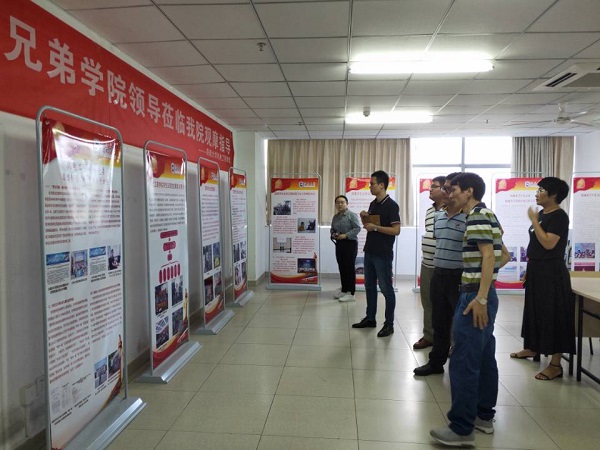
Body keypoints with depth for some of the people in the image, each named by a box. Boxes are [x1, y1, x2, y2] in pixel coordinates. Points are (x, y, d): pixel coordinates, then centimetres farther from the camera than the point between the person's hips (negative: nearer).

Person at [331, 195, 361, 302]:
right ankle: (344, 290, 22)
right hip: (339, 244, 7)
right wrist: (333, 235, 0)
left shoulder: (351, 215, -8)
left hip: (350, 243, -7)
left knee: (349, 268, -5)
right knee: (342, 268, 11)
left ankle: (351, 293, -2)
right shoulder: (335, 217, 13)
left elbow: (357, 228, -14)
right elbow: (332, 230, 21)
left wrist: (346, 235, -20)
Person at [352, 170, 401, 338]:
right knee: (369, 286, 14)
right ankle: (370, 318, 26)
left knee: (386, 288, 0)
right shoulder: (373, 204, 11)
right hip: (369, 252, 8)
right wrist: (364, 217, 0)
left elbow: (396, 230, -19)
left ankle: (389, 324, 10)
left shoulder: (391, 205, -13)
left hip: (383, 254, -8)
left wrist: (375, 227, -21)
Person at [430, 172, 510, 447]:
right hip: (483, 293, 11)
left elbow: (489, 256, -23)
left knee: (463, 362, -6)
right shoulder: (486, 215, 17)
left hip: (475, 295, -11)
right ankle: (484, 416, 27)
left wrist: (479, 298, -26)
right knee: (484, 358, 16)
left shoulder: (477, 216, -14)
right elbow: (504, 255, 23)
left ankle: (462, 429, 1)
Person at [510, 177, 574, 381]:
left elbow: (548, 244, -25)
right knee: (535, 310, 19)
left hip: (551, 272, -9)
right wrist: (528, 269, 17)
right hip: (537, 270, 9)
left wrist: (533, 220, -19)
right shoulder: (542, 214, 10)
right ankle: (532, 348, 34)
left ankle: (555, 364, 4)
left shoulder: (559, 216, -15)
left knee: (552, 315, -3)